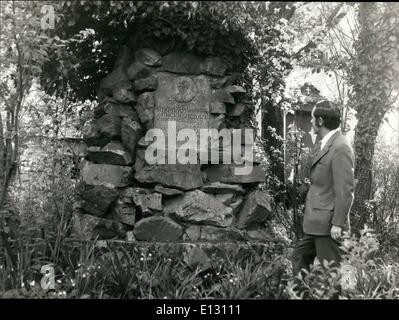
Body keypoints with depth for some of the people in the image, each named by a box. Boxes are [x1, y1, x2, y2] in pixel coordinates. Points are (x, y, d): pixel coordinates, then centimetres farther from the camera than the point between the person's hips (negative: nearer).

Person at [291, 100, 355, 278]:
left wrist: (338, 224, -19)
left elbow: (345, 190, -21)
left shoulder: (340, 148, -19)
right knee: (299, 257, 17)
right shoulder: (323, 144, 11)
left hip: (329, 224, -10)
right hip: (315, 223, 10)